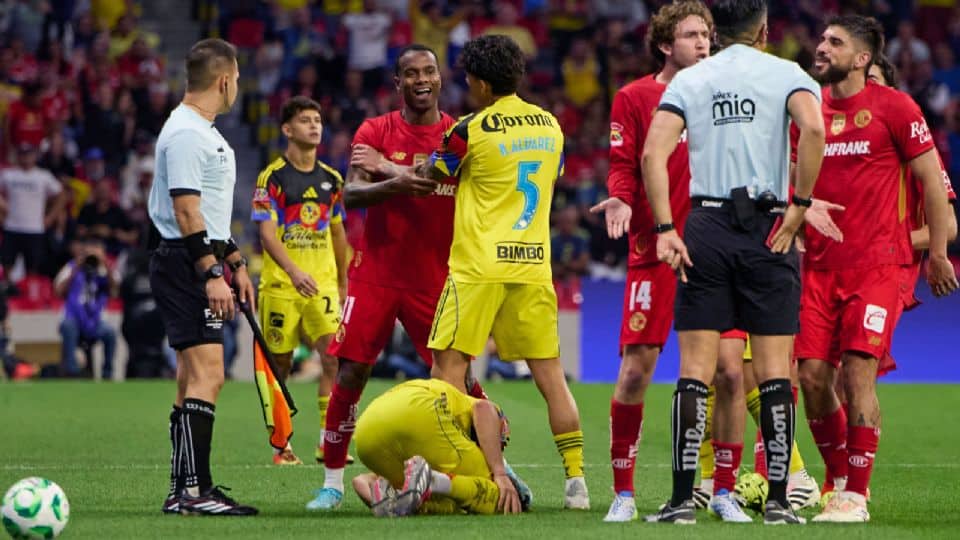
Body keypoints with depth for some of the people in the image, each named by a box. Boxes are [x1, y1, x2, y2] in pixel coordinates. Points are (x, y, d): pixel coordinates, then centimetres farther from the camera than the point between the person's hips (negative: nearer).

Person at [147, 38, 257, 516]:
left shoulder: (204, 131, 19)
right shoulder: (186, 134, -14)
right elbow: (186, 211, -20)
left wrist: (236, 263, 27)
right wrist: (212, 274, -24)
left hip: (200, 266, 11)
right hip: (187, 265, -11)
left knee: (193, 379, 12)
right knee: (206, 375, -17)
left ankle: (186, 490, 17)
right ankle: (191, 491, -21)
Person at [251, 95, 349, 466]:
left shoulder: (331, 179, 11)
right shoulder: (273, 178, -5)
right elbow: (267, 233, -13)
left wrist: (343, 283, 21)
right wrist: (294, 271, -27)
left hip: (323, 284, 4)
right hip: (280, 286, -4)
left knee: (333, 356, -11)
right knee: (280, 365, 3)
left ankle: (328, 440, -8)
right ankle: (281, 444, 13)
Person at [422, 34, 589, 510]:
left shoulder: (470, 131, -8)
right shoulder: (550, 126, 8)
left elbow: (431, 177, 7)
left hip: (480, 266, -5)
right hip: (534, 266, 5)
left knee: (449, 366, 1)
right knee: (550, 373, 6)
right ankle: (576, 481, 3)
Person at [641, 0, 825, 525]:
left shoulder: (688, 80, 10)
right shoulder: (786, 75, 4)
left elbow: (653, 153, -3)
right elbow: (813, 128, -16)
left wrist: (665, 230, -4)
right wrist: (799, 206, -9)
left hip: (706, 225, 1)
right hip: (768, 226, -1)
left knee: (694, 369, 2)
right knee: (773, 371, 3)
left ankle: (682, 499, -3)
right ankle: (778, 500, 2)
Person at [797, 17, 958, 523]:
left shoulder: (893, 107, -4)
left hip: (877, 264, -5)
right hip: (819, 263, 5)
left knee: (857, 372, -12)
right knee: (812, 375, -1)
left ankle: (856, 496, -5)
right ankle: (839, 480, 16)